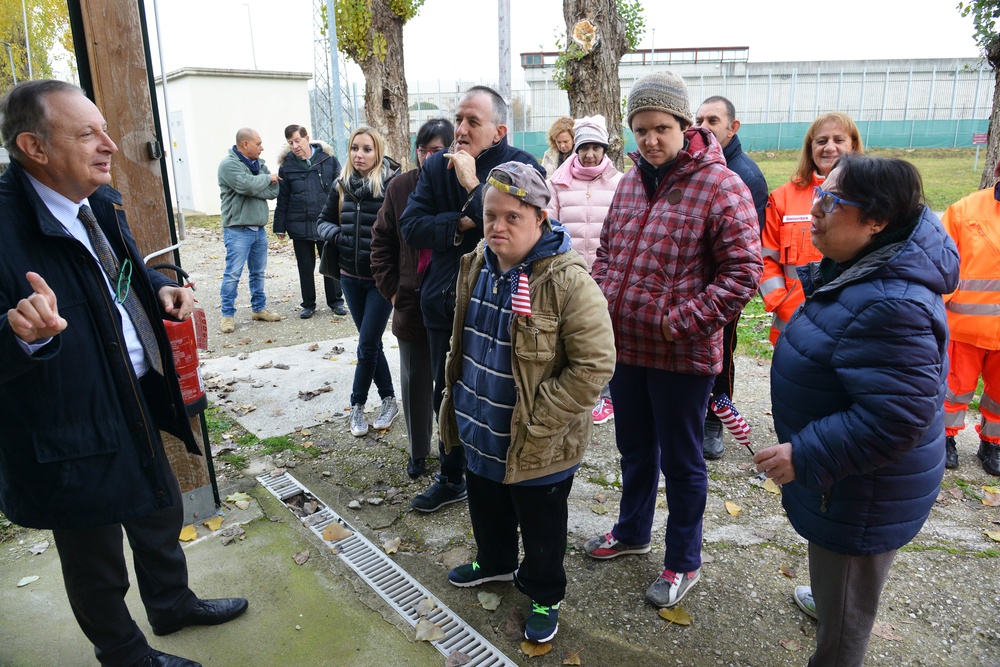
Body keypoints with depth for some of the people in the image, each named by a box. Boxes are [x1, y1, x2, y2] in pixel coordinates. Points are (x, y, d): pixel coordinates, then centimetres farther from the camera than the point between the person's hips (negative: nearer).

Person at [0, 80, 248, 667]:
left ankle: (172, 603, 55)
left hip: (137, 399, 8)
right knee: (97, 561, 16)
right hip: (70, 429, -8)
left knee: (161, 509, 28)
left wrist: (162, 288, -2)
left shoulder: (102, 202, 0)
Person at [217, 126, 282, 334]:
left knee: (258, 272, 15)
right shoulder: (229, 164, -10)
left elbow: (273, 192, 1)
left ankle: (259, 308, 27)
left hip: (259, 227, 7)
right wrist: (268, 178, -9)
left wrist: (253, 191, -15)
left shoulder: (259, 163, 11)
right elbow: (247, 185, -26)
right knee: (233, 273, -5)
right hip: (238, 229, -7)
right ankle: (227, 314, 4)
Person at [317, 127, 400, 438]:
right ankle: (389, 400, 27)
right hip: (351, 277, 5)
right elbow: (324, 220, 12)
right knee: (371, 343, 13)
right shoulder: (342, 186, 3)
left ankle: (357, 405, 19)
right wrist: (336, 235, -7)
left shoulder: (393, 184, -13)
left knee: (367, 345, 0)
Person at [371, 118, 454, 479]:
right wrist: (391, 288, 4)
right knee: (415, 380, 14)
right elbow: (382, 241, 9)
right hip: (412, 302, 3)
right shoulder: (401, 186, 1)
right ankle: (419, 451, 32)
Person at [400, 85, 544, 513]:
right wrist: (461, 225, -16)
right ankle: (452, 478, 39)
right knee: (447, 396, 18)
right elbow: (411, 226, -3)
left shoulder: (522, 168, -11)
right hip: (445, 302, 6)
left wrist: (472, 184, -22)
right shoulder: (436, 166, 5)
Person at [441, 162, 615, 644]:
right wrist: (457, 402, 12)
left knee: (540, 527, 15)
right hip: (480, 431, 7)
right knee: (486, 508, 28)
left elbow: (595, 365, -23)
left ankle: (544, 595, 42)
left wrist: (537, 421, -21)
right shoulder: (476, 266, 0)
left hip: (537, 445, -6)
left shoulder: (568, 280, -23)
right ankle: (494, 562, 56)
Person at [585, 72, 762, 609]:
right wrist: (600, 303, 2)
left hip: (682, 355, -6)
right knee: (634, 449, 23)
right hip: (624, 346, 6)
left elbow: (743, 271, -17)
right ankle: (632, 531, 46)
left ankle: (683, 562, 32)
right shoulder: (630, 182, 8)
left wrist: (682, 322, -21)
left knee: (681, 462, 11)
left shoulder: (721, 187, -14)